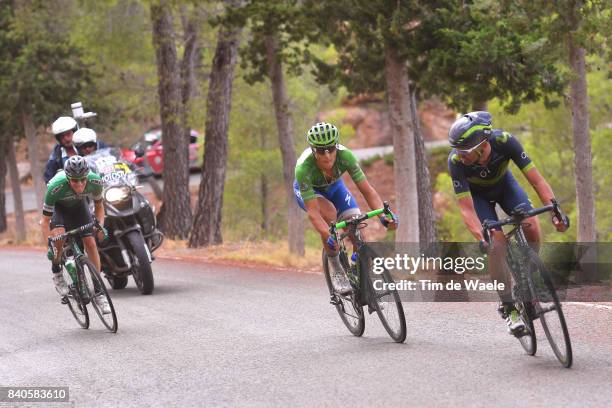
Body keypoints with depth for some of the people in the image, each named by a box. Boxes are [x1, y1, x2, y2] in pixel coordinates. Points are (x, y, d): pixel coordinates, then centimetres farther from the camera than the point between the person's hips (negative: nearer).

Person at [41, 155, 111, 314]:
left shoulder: (95, 182, -31)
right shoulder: (55, 187, -40)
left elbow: (98, 205, -9)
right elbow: (45, 221, -30)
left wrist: (100, 226, -25)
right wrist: (50, 246, -39)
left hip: (78, 205, 3)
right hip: (58, 206, -3)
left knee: (91, 243, -10)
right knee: (59, 234, -32)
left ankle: (98, 293, 0)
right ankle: (56, 273, -6)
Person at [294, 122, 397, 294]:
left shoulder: (345, 156, -35)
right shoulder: (303, 168, -41)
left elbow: (367, 190, -32)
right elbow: (312, 211, -42)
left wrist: (383, 214, -48)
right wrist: (328, 236, -56)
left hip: (334, 186, 3)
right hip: (307, 190, -3)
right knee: (329, 213, -34)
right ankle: (337, 271, -18)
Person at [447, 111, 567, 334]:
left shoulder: (505, 141, -36)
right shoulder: (456, 161, -37)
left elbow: (537, 181, -32)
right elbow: (466, 208, -34)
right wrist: (481, 239, -48)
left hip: (504, 183, 2)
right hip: (476, 193, -1)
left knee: (532, 225, -21)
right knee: (497, 241, -21)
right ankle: (508, 308, -11)